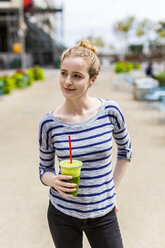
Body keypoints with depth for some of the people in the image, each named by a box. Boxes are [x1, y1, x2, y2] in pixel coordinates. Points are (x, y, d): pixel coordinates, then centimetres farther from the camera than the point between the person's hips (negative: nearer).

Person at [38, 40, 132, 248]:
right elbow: (45, 169, 1)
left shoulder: (110, 111, -11)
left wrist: (113, 188, 4)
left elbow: (125, 151, 6)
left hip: (103, 214, 0)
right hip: (62, 214, 0)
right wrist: (54, 181, -20)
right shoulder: (49, 123, -11)